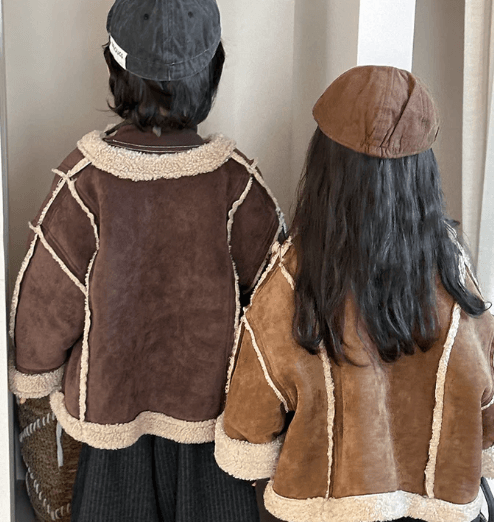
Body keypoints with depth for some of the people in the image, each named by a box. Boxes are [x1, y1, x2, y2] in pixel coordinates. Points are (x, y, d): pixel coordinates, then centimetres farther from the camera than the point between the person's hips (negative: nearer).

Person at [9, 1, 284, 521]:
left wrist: (34, 374, 7)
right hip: (210, 393, 1)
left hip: (111, 395, 0)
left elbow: (48, 293, -11)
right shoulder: (234, 179, -19)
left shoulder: (84, 179, -21)